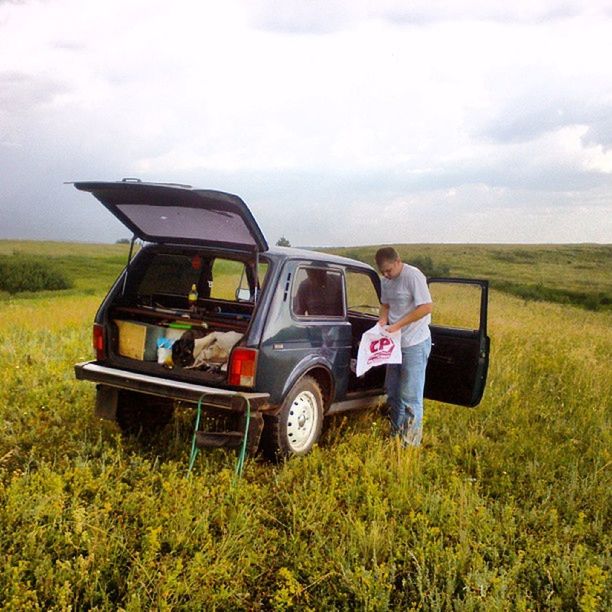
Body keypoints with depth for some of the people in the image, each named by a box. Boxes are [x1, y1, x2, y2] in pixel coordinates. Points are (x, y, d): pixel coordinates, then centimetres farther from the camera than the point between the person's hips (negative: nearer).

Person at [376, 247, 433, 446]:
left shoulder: (413, 276, -17)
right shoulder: (386, 280, 7)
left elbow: (426, 307, -21)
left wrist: (397, 325, -22)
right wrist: (383, 319, -4)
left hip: (415, 343, -8)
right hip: (395, 342, 9)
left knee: (410, 396, -4)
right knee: (392, 392, 16)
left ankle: (411, 444, 5)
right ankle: (395, 436, 29)